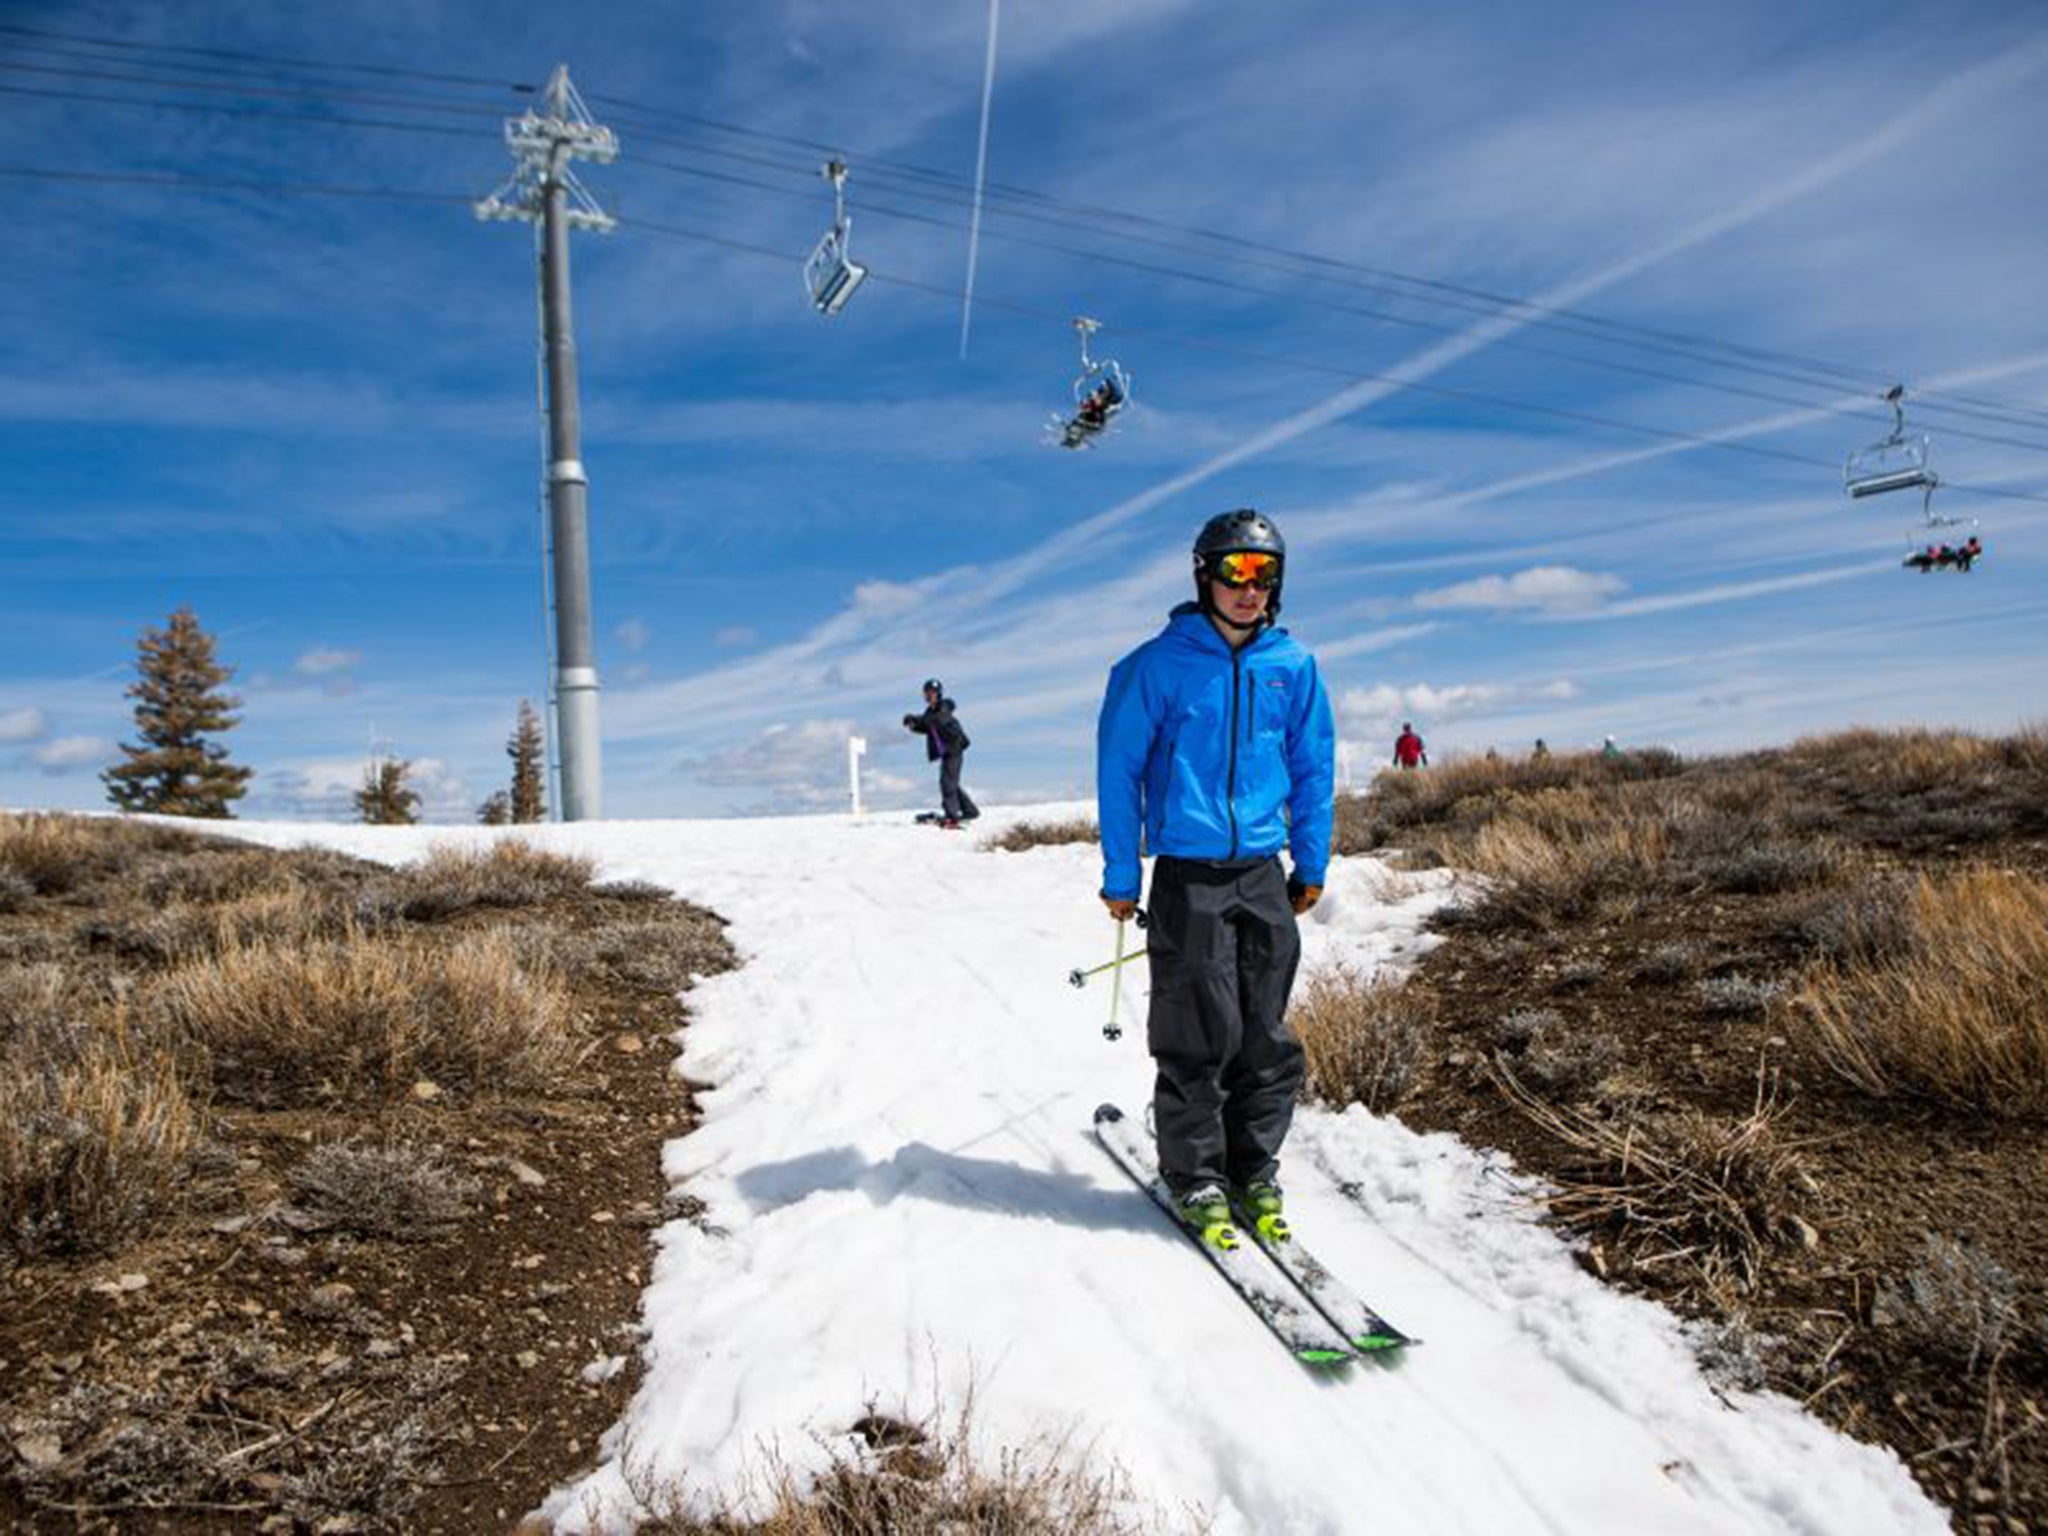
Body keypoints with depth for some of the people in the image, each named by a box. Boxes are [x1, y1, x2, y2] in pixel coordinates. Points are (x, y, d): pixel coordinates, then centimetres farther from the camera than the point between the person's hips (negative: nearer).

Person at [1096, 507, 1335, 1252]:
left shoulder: (1292, 665, 5)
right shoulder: (1158, 664, -5)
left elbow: (1313, 766, 14)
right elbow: (1119, 768, -2)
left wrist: (1312, 863, 13)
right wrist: (1121, 875, -2)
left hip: (1263, 873, 4)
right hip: (1187, 876, -3)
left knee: (1267, 1036, 8)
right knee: (1199, 1035, -1)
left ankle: (1255, 1172, 24)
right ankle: (1196, 1178, 17)